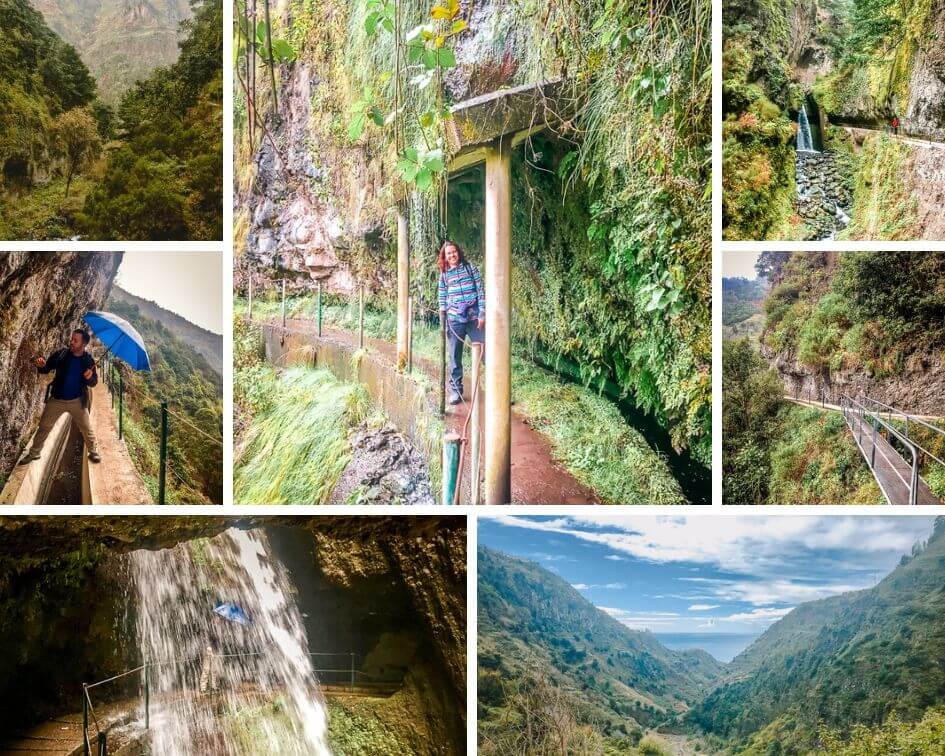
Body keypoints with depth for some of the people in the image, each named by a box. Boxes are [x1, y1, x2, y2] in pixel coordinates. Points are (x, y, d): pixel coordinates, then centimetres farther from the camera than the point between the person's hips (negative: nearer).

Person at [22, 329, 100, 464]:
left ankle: (93, 452, 25)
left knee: (87, 428, 6)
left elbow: (94, 382, 0)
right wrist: (41, 366, -25)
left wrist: (90, 378, -24)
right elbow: (46, 369, -2)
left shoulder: (88, 360, -8)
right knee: (44, 427, 8)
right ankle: (34, 453, 22)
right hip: (56, 400, 1)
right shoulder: (60, 354, -10)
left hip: (77, 401, 0)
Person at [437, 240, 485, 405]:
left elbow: (480, 290, 0)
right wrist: (442, 322, 4)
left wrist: (482, 314, -7)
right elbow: (442, 299, 11)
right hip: (454, 320, 2)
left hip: (473, 317, -2)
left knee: (485, 352, -5)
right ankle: (455, 390, 15)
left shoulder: (470, 267, 3)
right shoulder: (444, 274, 9)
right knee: (454, 357, 6)